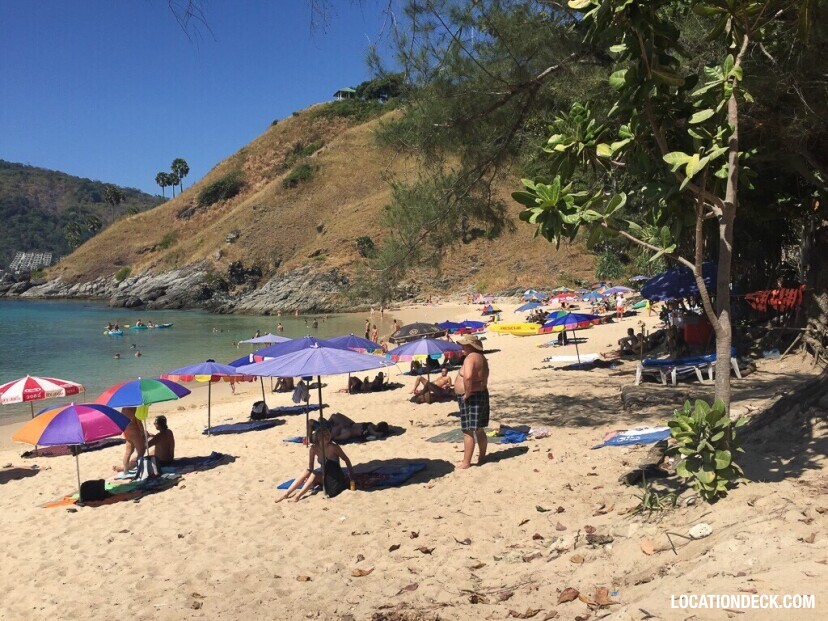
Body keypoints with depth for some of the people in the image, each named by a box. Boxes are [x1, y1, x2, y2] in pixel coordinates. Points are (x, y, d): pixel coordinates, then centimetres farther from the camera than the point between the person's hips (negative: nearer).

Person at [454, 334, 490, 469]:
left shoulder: (470, 358, -19)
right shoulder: (481, 357, 14)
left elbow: (468, 376, -36)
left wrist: (467, 393, -25)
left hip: (470, 398, -10)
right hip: (482, 394, 10)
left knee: (468, 431, -4)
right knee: (479, 430, 18)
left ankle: (466, 462, 0)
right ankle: (482, 457, 27)